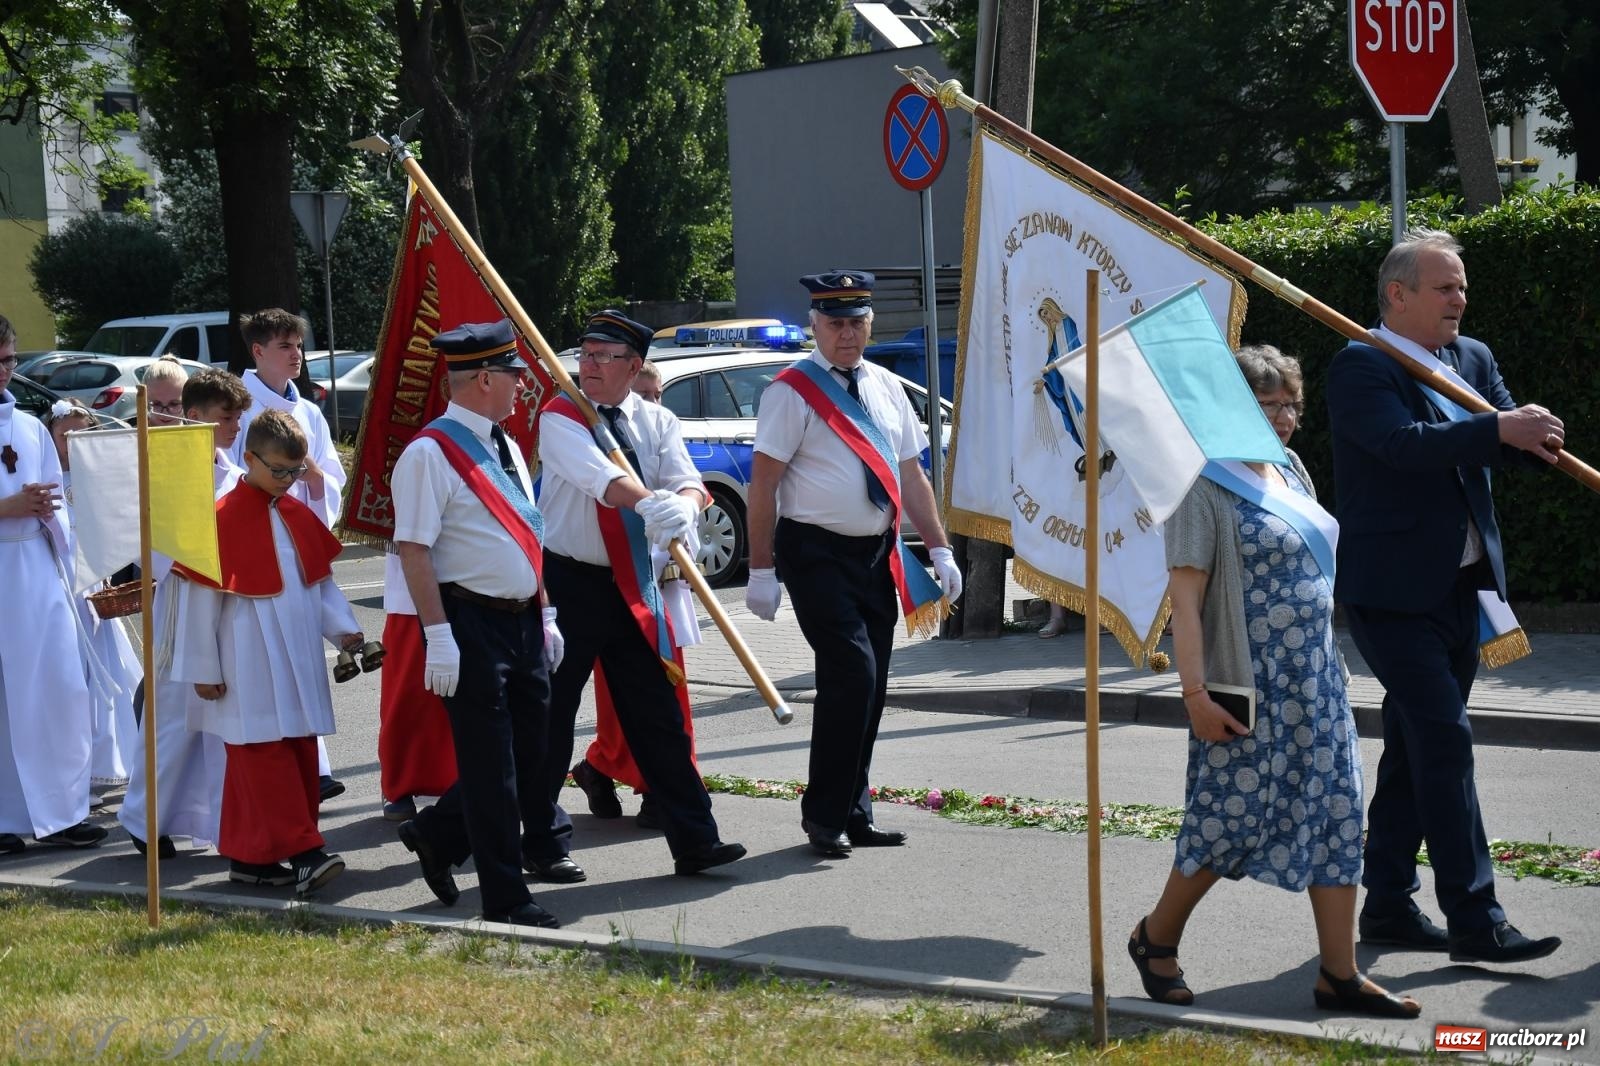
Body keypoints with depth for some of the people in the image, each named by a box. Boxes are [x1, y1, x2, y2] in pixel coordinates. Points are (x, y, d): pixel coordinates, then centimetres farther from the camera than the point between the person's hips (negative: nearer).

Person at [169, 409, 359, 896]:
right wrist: (203, 669, -8)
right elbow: (199, 598, -9)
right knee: (266, 755, -8)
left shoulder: (298, 514, 9)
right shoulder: (223, 518, -11)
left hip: (299, 661, 8)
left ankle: (249, 855, 16)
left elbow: (321, 580, 17)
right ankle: (302, 853, -10)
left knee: (299, 753, 8)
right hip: (251, 667, -7)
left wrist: (342, 628, 1)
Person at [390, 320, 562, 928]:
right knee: (491, 769, -2)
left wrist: (546, 614, 19)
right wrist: (438, 636, -20)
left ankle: (436, 836, 32)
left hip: (523, 622, 9)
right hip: (473, 624, -9)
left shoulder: (505, 448, 15)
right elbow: (413, 550, -17)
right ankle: (504, 899, 7)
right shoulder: (431, 454, -13)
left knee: (529, 758, 13)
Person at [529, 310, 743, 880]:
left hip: (635, 587, 4)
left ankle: (693, 840, 10)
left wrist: (682, 507, -32)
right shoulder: (560, 418, -7)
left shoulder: (657, 422, 8)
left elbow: (686, 481, -8)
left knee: (660, 716, 6)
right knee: (550, 719, 2)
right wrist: (650, 504, -42)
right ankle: (544, 842, 15)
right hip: (569, 582, -4)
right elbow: (600, 477, -25)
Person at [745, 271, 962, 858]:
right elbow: (764, 484, -10)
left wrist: (939, 550, 10)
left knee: (870, 687, 9)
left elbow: (911, 476, 17)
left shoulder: (887, 388, 13)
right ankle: (825, 815, -4)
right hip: (818, 554, -7)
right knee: (851, 675, -15)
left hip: (878, 555, 7)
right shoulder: (793, 391, -7)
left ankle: (853, 813, 19)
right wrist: (762, 570, -13)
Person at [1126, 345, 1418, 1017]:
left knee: (1336, 817, 4)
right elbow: (1185, 596, -16)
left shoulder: (1292, 476, 14)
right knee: (1233, 819, -2)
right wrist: (1196, 692, -21)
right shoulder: (1206, 487, -11)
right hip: (1250, 689, -8)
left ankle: (1340, 975, 8)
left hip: (1317, 680, 8)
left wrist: (1325, 671, 20)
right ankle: (1156, 938, 20)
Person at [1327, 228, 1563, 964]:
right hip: (1393, 590, -8)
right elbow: (1405, 442, -26)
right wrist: (1499, 429, -30)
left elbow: (1512, 442, 4)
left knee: (1414, 748, 13)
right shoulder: (1359, 367, -11)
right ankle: (1474, 921, -9)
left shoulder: (1473, 360, 12)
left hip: (1460, 585, 8)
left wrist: (1536, 439, -18)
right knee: (1445, 740, -11)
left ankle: (1388, 905, 22)